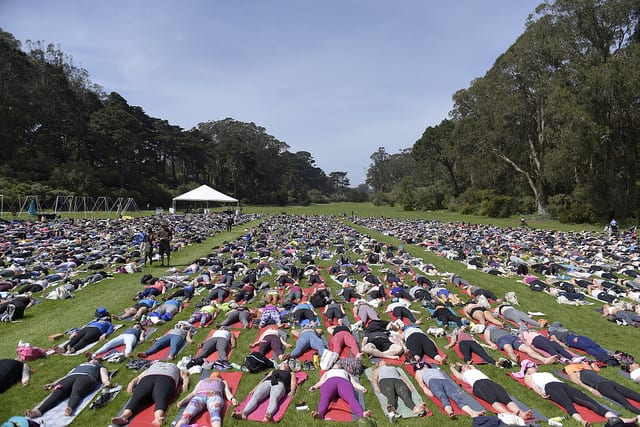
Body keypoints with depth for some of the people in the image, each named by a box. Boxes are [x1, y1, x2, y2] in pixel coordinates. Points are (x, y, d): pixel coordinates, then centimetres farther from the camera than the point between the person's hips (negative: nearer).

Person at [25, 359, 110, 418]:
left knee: (76, 393, -37)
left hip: (87, 377, -4)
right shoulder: (80, 364, 46)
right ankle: (38, 410, -52)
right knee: (57, 393, -28)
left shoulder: (99, 366, 35)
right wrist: (54, 383, 18)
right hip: (71, 377, 4)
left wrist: (106, 381, -9)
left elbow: (103, 374, 14)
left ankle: (70, 408, -65)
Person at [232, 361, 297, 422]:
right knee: (255, 397, -28)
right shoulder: (273, 371, 41)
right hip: (266, 382, 3)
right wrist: (255, 388, 11)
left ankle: (268, 415, -65)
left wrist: (292, 391, -7)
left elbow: (293, 382, 16)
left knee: (274, 399, -38)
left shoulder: (291, 373, 35)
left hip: (280, 384, -3)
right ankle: (244, 413, -50)